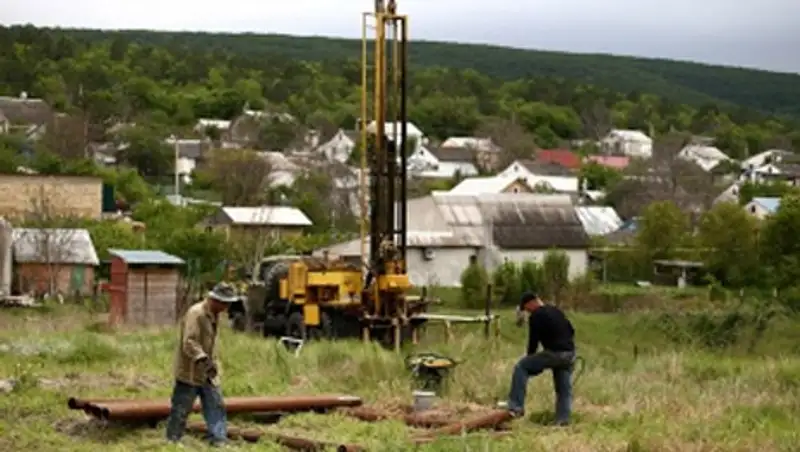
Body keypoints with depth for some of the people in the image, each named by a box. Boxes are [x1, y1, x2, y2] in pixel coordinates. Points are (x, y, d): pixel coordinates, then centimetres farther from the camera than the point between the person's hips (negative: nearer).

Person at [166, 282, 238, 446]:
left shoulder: (214, 314, 9)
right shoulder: (196, 313, -21)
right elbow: (189, 343, -29)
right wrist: (203, 360, -39)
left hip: (207, 373, 9)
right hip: (190, 371, -9)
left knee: (216, 405, 4)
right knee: (181, 409, 2)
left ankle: (219, 439, 6)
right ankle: (172, 441, 14)